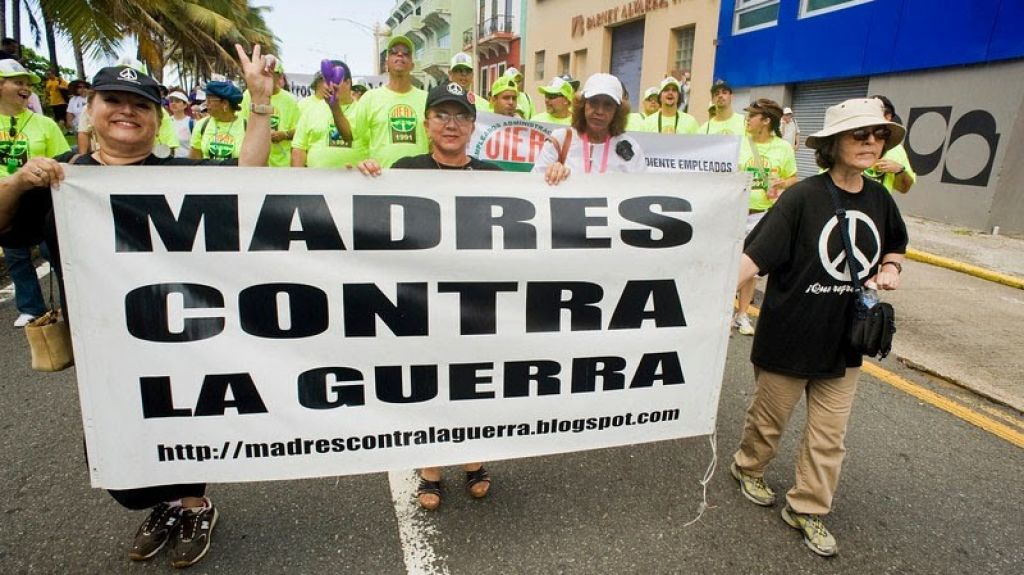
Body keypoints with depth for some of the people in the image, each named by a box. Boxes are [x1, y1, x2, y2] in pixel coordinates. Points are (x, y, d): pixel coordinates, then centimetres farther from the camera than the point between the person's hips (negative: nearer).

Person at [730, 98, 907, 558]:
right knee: (769, 416, 15)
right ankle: (749, 468, 43)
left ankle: (807, 509, 30)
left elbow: (894, 247, 21)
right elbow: (756, 255, -21)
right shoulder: (803, 197, -16)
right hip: (789, 335, -5)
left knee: (829, 435, 12)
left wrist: (890, 268, 0)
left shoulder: (879, 199, 3)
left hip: (843, 339, 5)